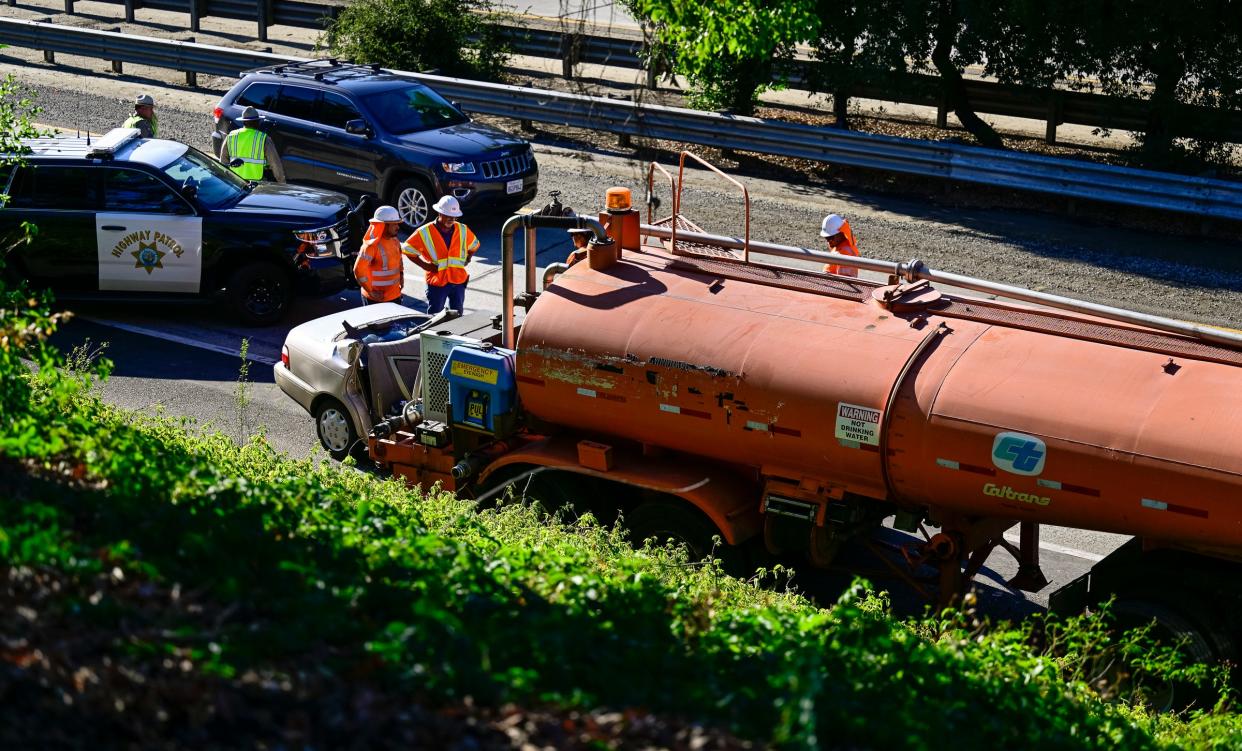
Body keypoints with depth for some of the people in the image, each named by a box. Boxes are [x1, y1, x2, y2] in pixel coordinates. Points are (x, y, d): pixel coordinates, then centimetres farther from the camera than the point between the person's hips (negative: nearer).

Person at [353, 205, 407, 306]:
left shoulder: (395, 242, 5)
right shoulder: (372, 246, -21)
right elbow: (359, 270, -26)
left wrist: (401, 275, 14)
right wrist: (370, 291, -21)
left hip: (395, 296, 8)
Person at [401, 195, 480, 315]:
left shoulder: (463, 230, 2)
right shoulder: (425, 232, -9)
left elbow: (475, 246, 20)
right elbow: (408, 249, -1)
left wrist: (466, 260, 5)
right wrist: (424, 265, -9)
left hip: (458, 281, 4)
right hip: (437, 281, -3)